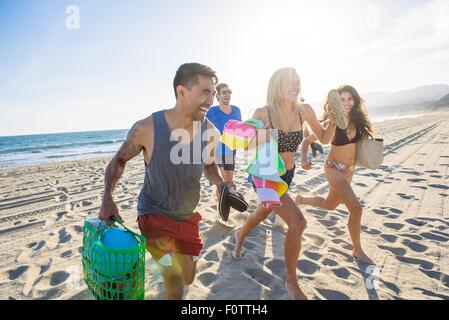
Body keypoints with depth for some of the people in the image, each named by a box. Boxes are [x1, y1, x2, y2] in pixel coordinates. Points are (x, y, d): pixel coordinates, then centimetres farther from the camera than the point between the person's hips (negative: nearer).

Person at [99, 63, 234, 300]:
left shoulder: (208, 131, -14)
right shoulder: (147, 128, -24)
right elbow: (119, 160, -6)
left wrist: (219, 183, -15)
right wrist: (108, 199, -19)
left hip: (187, 216, 4)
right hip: (154, 213, -4)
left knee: (188, 279, 19)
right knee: (175, 284, -13)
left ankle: (166, 257, 52)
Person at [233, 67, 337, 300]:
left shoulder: (304, 110, -9)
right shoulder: (263, 113, -21)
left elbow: (324, 139, 2)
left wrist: (332, 123, -17)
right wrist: (262, 138, -31)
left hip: (287, 175, 6)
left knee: (262, 213, 27)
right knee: (297, 222, -19)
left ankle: (240, 235, 61)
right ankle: (291, 281, 4)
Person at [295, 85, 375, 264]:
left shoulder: (357, 121, -1)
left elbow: (361, 141, 16)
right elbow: (307, 141, -10)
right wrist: (304, 159, -25)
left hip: (350, 169, 7)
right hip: (334, 168, -7)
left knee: (330, 205, 22)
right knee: (356, 208, -14)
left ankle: (301, 200, 48)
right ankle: (357, 251, 4)